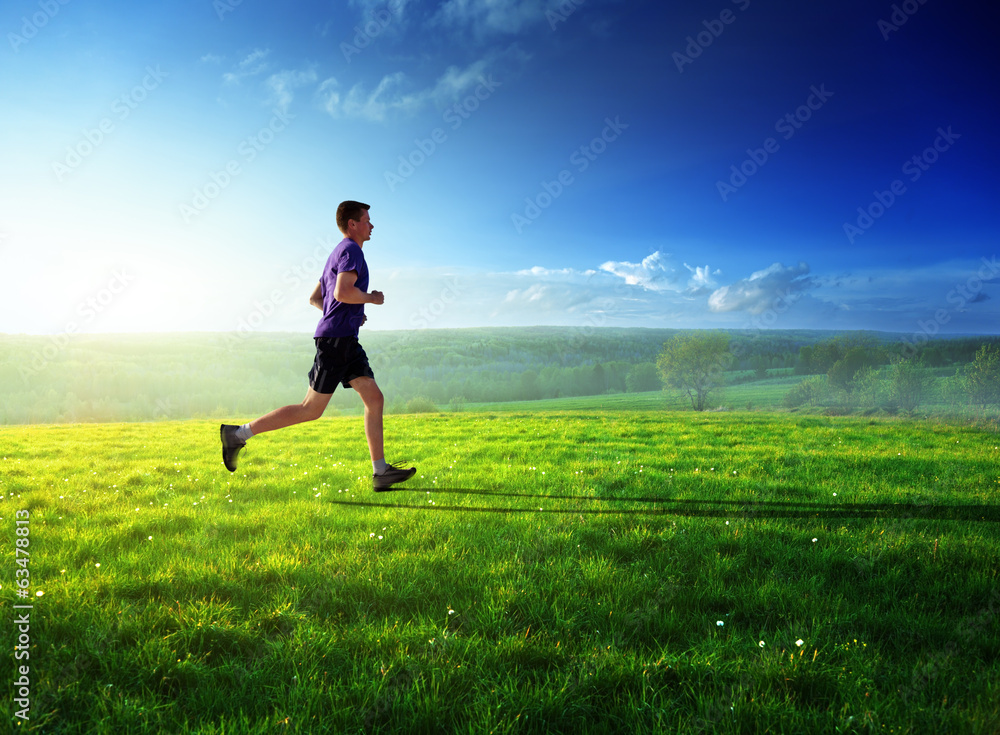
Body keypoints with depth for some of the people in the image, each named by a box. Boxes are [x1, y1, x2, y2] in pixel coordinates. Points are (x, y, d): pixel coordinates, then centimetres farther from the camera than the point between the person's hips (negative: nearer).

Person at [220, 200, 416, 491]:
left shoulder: (337, 254, 22)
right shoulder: (351, 250, -8)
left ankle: (381, 472, -1)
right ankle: (238, 434, 4)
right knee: (311, 410, -5)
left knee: (375, 399, 1)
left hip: (346, 341, 10)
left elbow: (315, 298, 27)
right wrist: (372, 298, -8)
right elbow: (343, 292, -25)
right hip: (335, 338, -10)